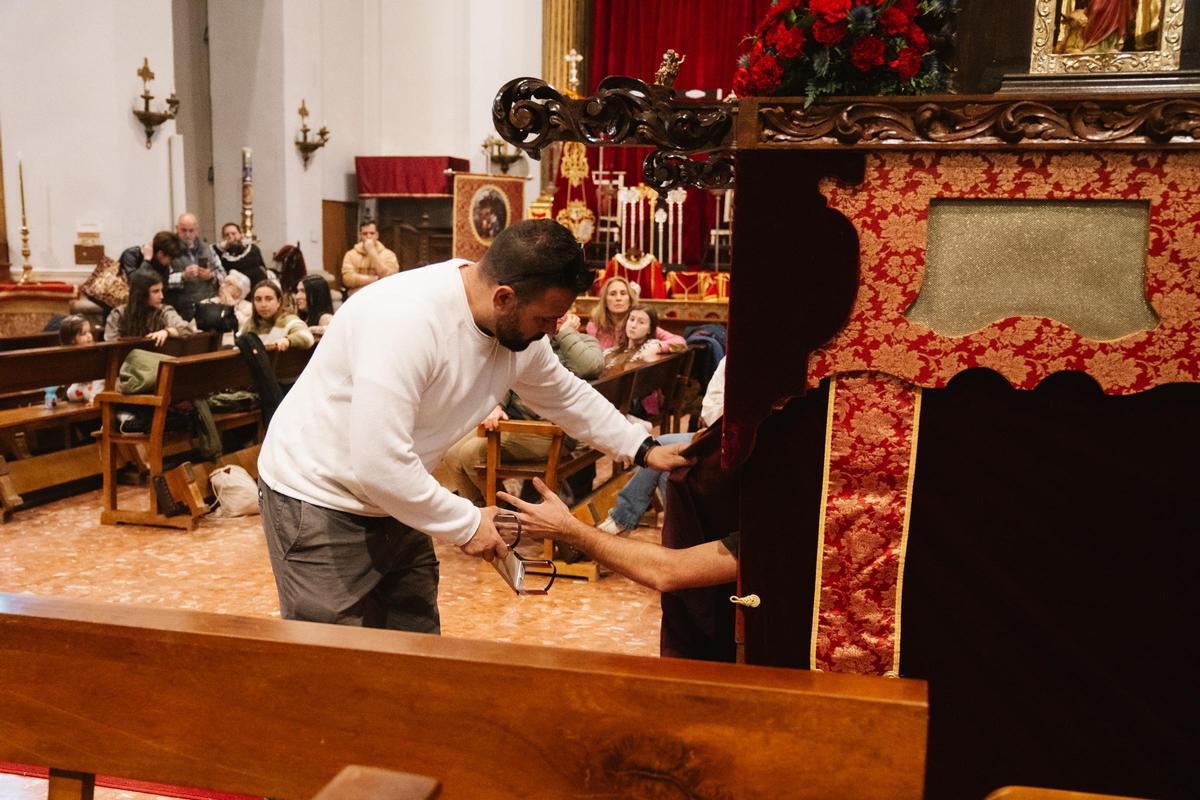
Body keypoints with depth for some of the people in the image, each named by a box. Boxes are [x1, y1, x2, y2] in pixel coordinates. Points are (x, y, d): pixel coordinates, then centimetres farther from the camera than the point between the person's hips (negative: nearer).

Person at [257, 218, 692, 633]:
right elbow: (379, 465, -33)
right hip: (320, 500, -7)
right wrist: (467, 523, -22)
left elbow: (567, 395, 14)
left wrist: (644, 449, 12)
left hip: (391, 501, 8)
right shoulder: (408, 318, -32)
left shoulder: (518, 328, -6)